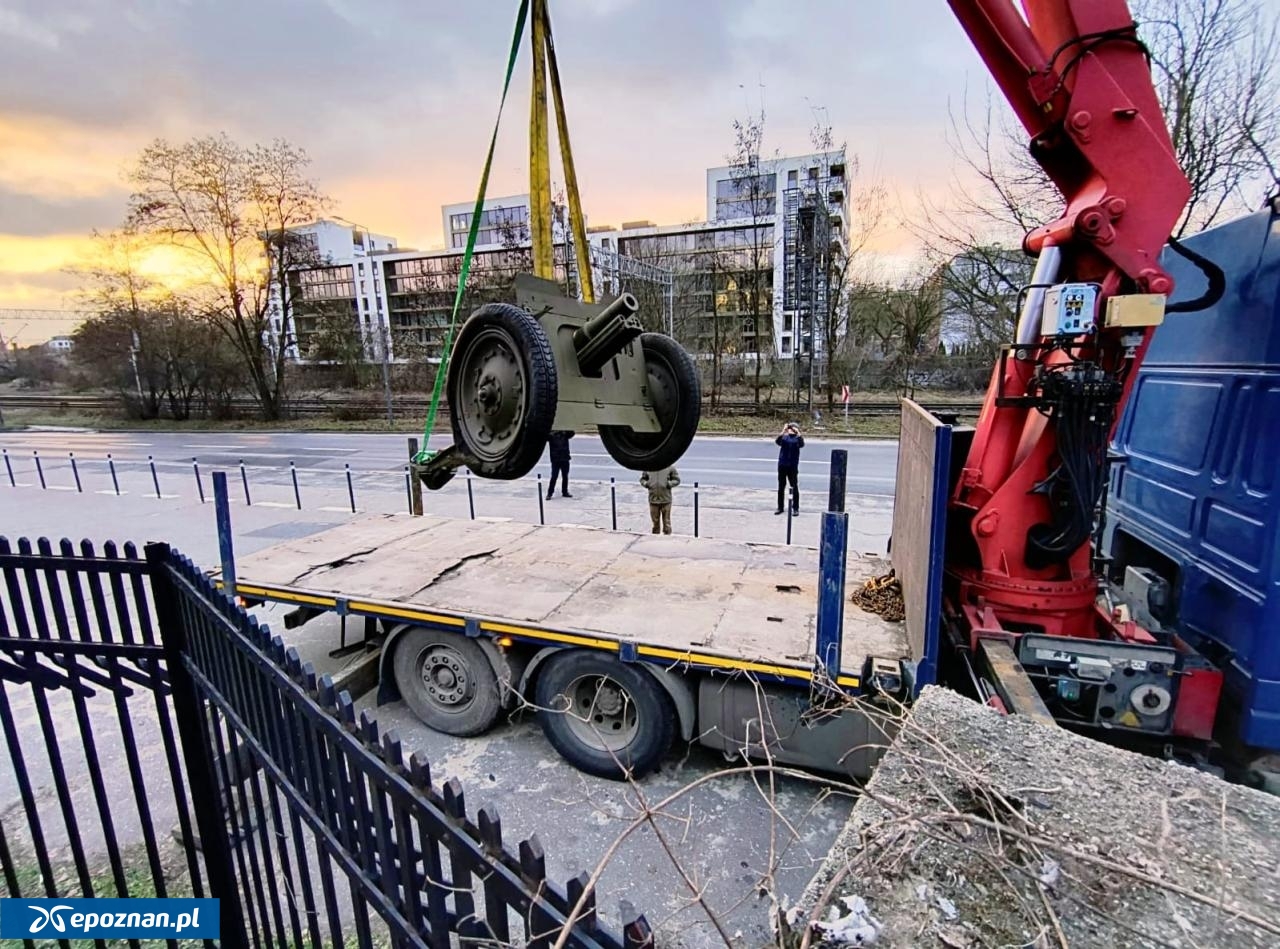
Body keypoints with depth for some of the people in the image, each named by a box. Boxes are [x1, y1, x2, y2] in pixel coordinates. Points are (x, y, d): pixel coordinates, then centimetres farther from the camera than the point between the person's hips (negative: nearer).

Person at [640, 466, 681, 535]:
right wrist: (646, 483, -4)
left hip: (666, 500, -2)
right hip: (653, 500, 2)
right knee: (655, 521, 10)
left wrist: (669, 484, -12)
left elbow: (677, 480, 6)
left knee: (666, 521, 3)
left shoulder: (669, 468, 0)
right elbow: (642, 479, 17)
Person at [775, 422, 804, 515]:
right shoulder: (784, 437, 6)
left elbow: (801, 444, -18)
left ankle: (795, 508, 6)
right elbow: (777, 442, -14)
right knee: (781, 487, 9)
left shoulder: (798, 437, 2)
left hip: (793, 466, -2)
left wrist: (798, 432, -24)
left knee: (794, 487, -1)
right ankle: (780, 507, 19)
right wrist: (783, 431, -24)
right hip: (782, 465, 2)